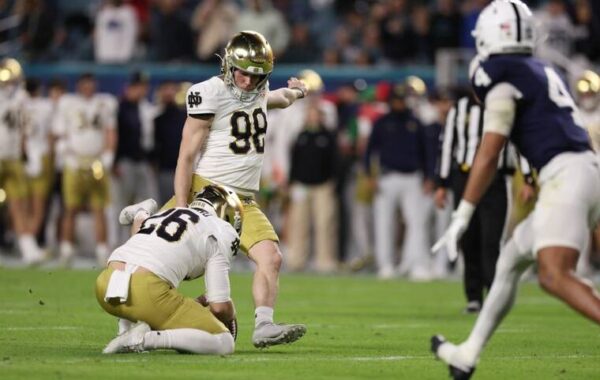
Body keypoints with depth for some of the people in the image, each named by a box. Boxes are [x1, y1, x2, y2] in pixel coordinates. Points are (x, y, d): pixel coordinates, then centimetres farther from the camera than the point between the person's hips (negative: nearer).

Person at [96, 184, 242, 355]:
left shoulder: (165, 214, 30)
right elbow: (220, 307, 5)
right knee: (224, 343, 0)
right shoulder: (220, 232, 10)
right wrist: (230, 317, 29)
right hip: (146, 291, -7)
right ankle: (147, 339, -15)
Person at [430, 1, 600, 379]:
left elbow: (489, 154, -7)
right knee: (510, 262, 20)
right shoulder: (544, 72, 21)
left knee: (555, 275, -21)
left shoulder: (502, 75, -4)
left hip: (565, 176, -9)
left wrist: (462, 216, -4)